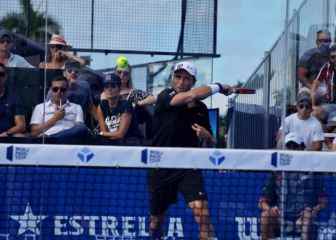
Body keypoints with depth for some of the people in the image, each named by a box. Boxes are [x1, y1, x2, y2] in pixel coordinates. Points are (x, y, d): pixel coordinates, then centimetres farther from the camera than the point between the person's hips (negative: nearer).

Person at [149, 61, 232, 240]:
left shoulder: (201, 108, 5)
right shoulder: (165, 97, -7)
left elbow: (211, 142, 15)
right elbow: (190, 96, -26)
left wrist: (206, 136, -9)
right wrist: (218, 87, -13)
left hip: (189, 167, 1)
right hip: (161, 168, -1)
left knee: (201, 210, -20)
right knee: (156, 217, 13)